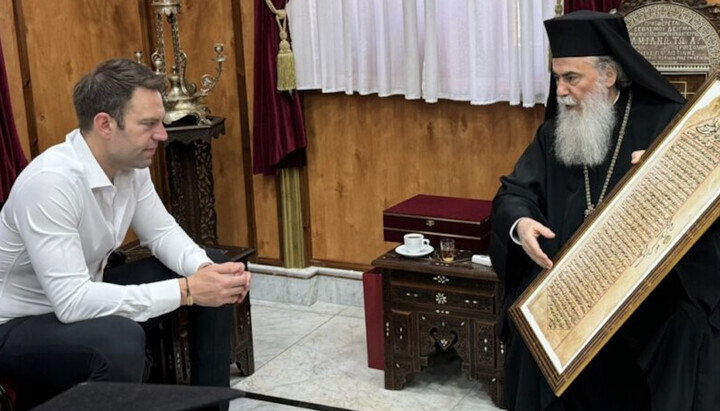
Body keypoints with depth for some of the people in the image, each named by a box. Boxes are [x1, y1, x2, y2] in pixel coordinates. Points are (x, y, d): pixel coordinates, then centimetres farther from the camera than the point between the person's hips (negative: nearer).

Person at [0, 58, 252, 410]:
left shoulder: (131, 164, -7)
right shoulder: (50, 182, -32)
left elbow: (162, 232, 6)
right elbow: (72, 302, -36)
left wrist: (205, 270, -16)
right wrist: (186, 290, -34)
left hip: (84, 298, 9)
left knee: (213, 281, 2)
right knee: (121, 340, -38)